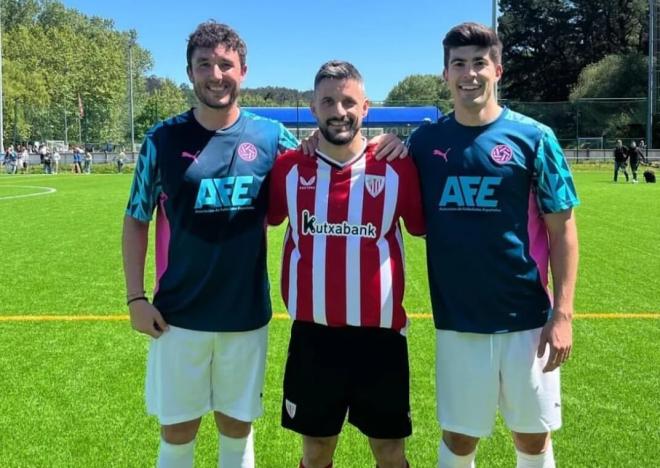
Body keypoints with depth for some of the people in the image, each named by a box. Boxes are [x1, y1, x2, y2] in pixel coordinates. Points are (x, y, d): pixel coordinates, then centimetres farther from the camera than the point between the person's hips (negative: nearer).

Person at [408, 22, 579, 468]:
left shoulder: (533, 137, -5)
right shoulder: (426, 141, 1)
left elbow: (562, 231, -3)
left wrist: (563, 313, -9)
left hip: (526, 319, -1)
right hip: (457, 321, 1)